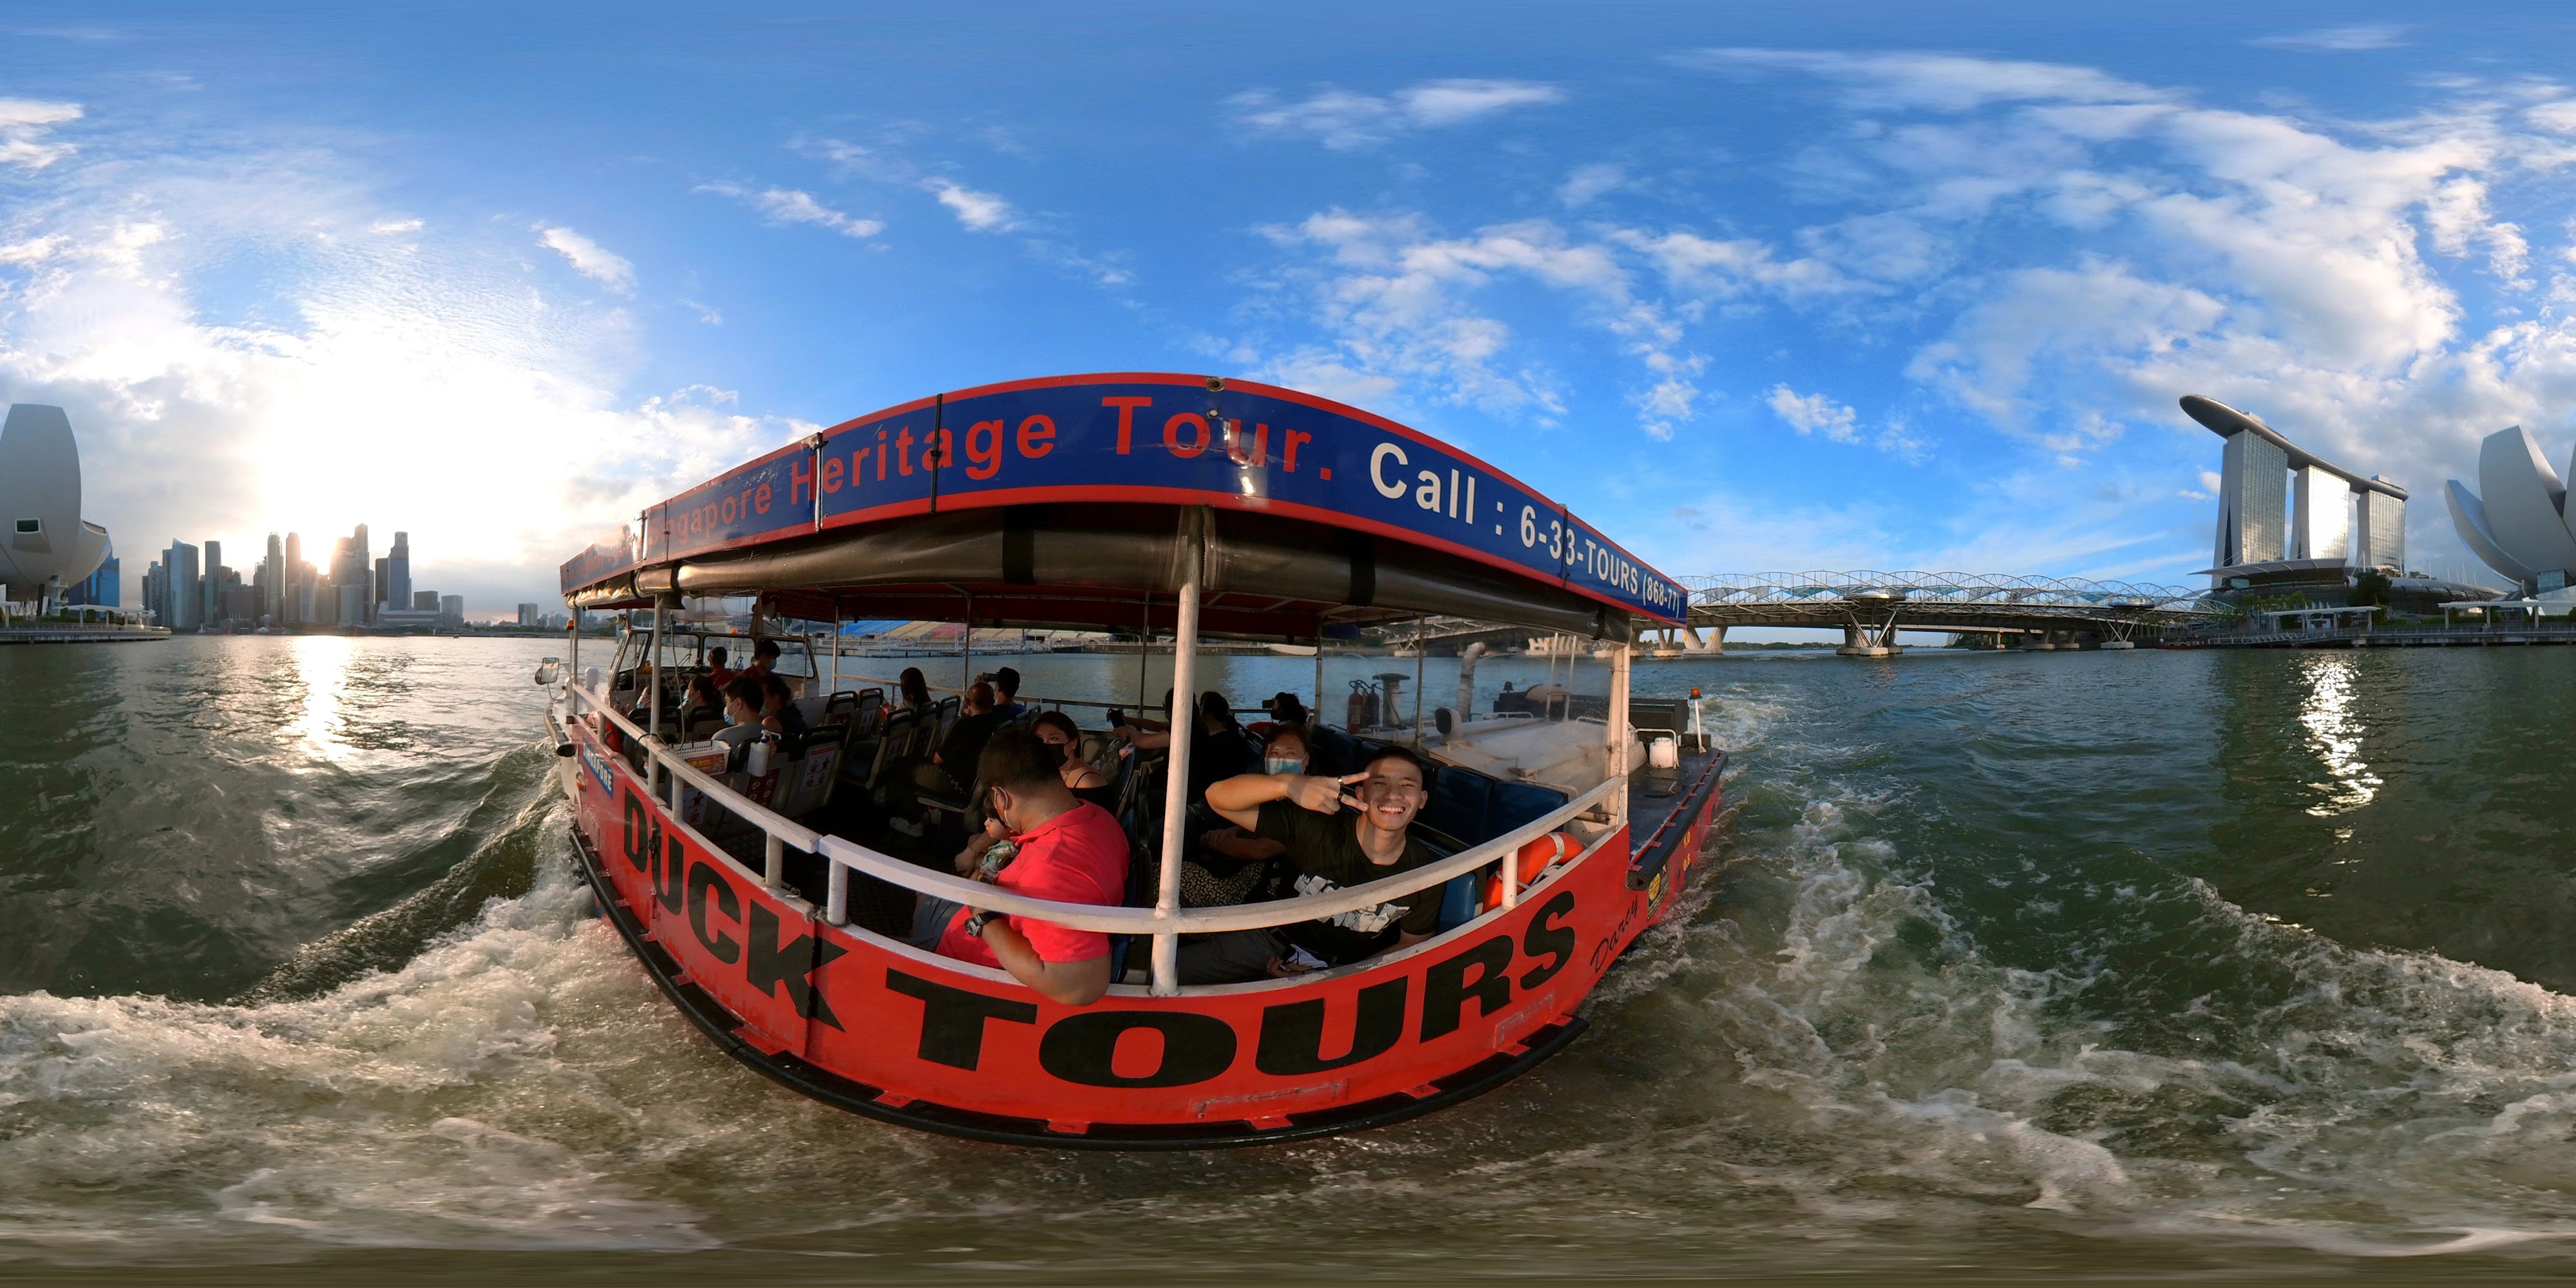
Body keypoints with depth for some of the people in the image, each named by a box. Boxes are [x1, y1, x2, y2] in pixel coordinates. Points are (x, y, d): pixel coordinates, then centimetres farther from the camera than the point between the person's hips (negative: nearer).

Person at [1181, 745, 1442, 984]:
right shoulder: (1314, 827, -24)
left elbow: (1412, 944, -1)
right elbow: (1218, 797, -29)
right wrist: (1288, 784, -49)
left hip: (1345, 966, 1)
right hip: (1275, 939, -1)